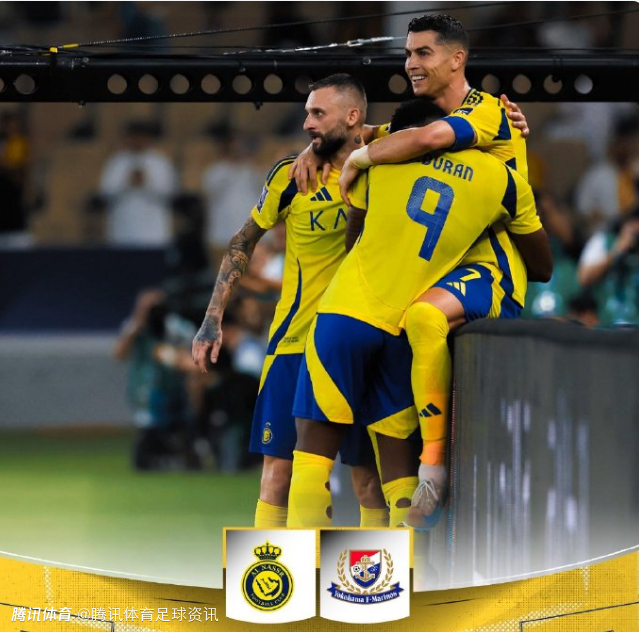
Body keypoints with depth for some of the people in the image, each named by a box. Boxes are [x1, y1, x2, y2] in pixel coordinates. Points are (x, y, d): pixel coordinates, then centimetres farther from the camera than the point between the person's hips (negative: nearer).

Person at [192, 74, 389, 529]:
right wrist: (213, 319, 2)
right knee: (279, 463, -2)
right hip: (295, 338, 0)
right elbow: (244, 243, 7)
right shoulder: (293, 175, 0)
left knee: (367, 470, 1)